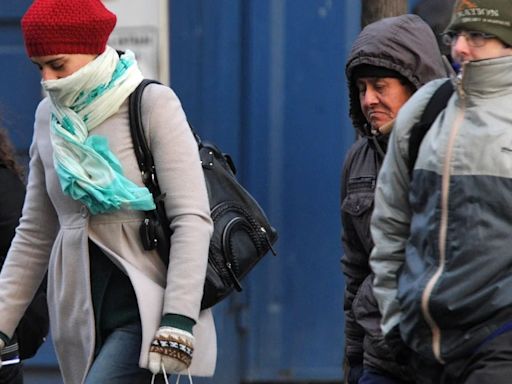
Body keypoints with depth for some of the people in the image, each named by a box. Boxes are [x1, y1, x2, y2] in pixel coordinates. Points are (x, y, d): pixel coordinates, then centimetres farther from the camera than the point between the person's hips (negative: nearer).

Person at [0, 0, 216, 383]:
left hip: (147, 312, -6)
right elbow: (34, 235, 18)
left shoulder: (153, 105, -6)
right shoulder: (50, 117, 12)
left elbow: (193, 219, -11)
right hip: (81, 320, 6)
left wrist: (178, 321, -19)